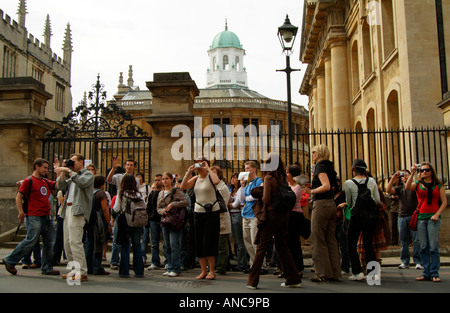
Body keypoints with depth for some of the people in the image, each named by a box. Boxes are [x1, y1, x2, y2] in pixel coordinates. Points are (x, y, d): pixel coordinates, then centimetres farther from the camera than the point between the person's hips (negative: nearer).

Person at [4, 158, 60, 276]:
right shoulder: (29, 181, -3)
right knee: (31, 241, -6)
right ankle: (10, 261, 11)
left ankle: (47, 268, 15)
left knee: (49, 243, 7)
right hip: (34, 217, -7)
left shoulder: (46, 182, 17)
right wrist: (21, 212, -14)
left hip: (47, 217, 7)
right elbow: (18, 197, -5)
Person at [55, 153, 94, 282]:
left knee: (75, 242, -14)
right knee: (67, 243, 9)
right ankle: (74, 270, 17)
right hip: (68, 209, 9)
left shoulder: (88, 174, 2)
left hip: (78, 211, -9)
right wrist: (61, 172, 2)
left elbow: (82, 182, -21)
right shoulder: (71, 176, 24)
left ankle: (82, 273, -11)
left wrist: (68, 170, -18)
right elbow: (61, 187, 12)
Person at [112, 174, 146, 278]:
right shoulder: (140, 194, 0)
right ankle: (139, 271, 10)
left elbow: (116, 209, -3)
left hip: (124, 222, -2)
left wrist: (113, 219, 13)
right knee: (137, 246, 9)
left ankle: (124, 271, 6)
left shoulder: (121, 194, -7)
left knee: (124, 246, 6)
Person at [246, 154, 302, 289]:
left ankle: (252, 281, 4)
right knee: (282, 246, 15)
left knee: (261, 247, 0)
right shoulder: (283, 178, 8)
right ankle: (294, 279, 17)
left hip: (272, 214, -6)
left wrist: (260, 197, 4)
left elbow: (266, 199, -15)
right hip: (284, 214, 6)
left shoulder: (268, 178, -10)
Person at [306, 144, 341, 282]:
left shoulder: (320, 167, -11)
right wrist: (313, 185, 21)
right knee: (331, 239, 11)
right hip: (331, 204, 9)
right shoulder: (329, 167, 16)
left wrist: (312, 191, -15)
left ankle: (323, 273, 0)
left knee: (318, 240, -2)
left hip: (321, 204, -9)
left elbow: (327, 186, -24)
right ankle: (335, 272, 14)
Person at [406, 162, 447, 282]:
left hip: (433, 218, -2)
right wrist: (412, 173, -17)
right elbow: (407, 187, -10)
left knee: (433, 247, -6)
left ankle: (434, 273, -1)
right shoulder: (417, 184, 11)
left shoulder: (438, 185, 7)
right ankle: (426, 272, 8)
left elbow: (444, 202, 4)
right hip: (421, 217, 2)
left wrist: (437, 214, -9)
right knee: (424, 247, 3)